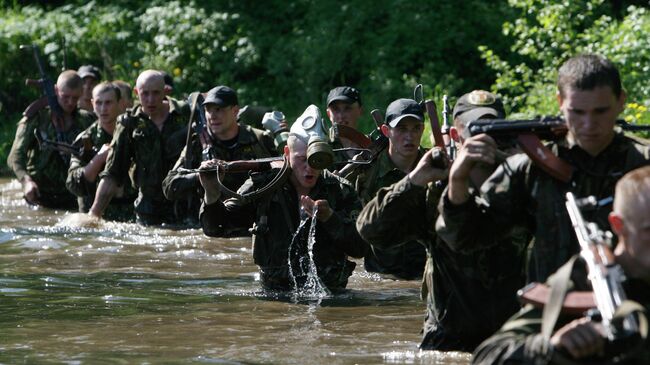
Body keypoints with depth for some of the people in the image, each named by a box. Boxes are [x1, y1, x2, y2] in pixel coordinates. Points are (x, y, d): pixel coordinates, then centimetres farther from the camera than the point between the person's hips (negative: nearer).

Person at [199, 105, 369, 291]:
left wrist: (329, 218, -16)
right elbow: (214, 228, 1)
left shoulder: (341, 191, 4)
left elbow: (361, 248, -2)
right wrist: (212, 194, -19)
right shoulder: (262, 186, 3)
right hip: (274, 294, -1)